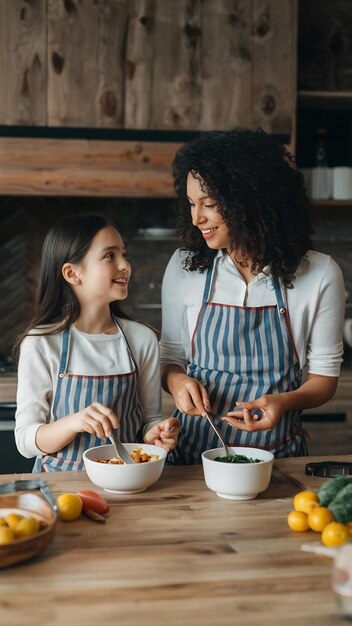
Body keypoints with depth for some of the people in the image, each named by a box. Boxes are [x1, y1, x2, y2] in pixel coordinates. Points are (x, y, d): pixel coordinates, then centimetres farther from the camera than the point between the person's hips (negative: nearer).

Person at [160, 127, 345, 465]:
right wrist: (176, 381, -11)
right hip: (194, 448, 1)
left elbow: (324, 376, 3)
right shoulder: (184, 267, 1)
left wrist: (284, 401, -16)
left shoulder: (319, 275, -4)